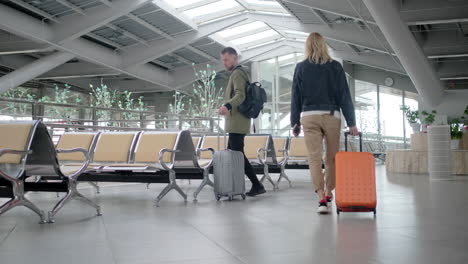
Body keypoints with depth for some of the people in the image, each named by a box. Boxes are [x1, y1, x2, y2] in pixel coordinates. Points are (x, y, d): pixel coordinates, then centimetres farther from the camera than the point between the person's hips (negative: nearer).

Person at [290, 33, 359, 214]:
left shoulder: (301, 68, 4)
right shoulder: (335, 66, 4)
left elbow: (296, 97, 4)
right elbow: (344, 96, 2)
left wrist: (295, 123, 9)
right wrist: (351, 122, 4)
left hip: (309, 116, 0)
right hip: (332, 115, 1)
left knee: (314, 159, -2)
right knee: (331, 158, 14)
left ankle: (322, 199, -12)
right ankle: (328, 194, 28)